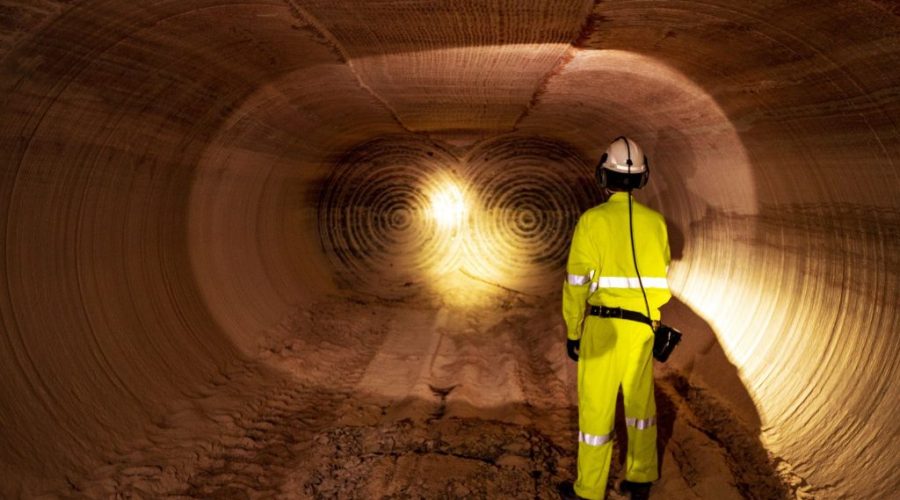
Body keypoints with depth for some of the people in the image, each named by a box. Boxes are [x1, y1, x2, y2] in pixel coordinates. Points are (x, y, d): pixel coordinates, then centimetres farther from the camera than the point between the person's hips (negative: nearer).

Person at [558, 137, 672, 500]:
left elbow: (577, 283, -10)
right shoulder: (655, 222, 2)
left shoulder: (592, 220, -11)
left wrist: (572, 332, -1)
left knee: (596, 406, 5)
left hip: (602, 325, -4)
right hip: (642, 327, 4)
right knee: (640, 402, 19)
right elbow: (660, 281, 7)